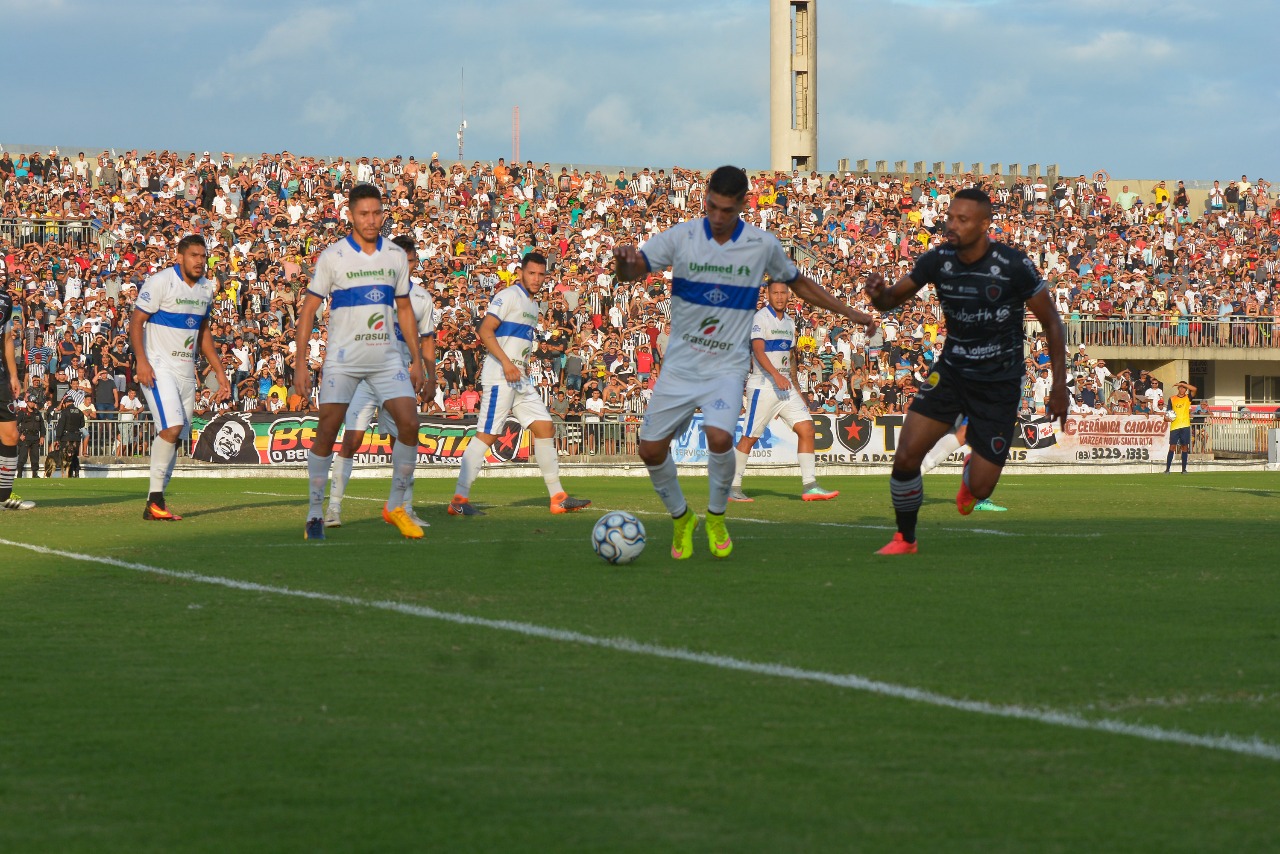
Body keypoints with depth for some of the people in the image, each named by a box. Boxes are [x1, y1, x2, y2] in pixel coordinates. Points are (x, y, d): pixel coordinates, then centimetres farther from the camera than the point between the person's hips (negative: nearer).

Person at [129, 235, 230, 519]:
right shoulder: (160, 282, -10)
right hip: (158, 368, -7)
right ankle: (155, 499, -16)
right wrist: (141, 360, -23)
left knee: (176, 437, 4)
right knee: (171, 427, -22)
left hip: (186, 371, 7)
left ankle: (155, 503, 9)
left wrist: (219, 373, 19)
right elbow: (136, 322, -11)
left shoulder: (206, 288, 12)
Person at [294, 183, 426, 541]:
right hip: (342, 359, -3)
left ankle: (396, 506, 6)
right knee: (327, 431, -7)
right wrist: (301, 362, -7)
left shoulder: (396, 256, 6)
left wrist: (416, 360, 11)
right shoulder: (333, 256, -4)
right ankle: (315, 514, 5)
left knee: (409, 423, -9)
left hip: (387, 358, 3)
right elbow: (308, 309, -1)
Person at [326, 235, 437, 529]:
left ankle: (405, 509, 15)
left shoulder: (422, 298, 11)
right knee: (351, 440, -11)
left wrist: (431, 378, 13)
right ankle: (334, 507, -9)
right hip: (366, 375, -4)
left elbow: (427, 340, 19)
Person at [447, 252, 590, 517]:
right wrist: (506, 363, -25)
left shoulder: (532, 304, 20)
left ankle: (558, 498, 10)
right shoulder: (509, 296, -9)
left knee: (545, 428, 6)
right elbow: (485, 331, -18)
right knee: (486, 435, -11)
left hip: (519, 378, 10)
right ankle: (459, 499, -10)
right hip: (499, 376, -10)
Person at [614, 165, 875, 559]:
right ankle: (681, 519, 25)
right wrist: (623, 259, -36)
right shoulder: (681, 236, -7)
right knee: (651, 450, -3)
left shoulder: (763, 245, -3)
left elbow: (798, 282, 14)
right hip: (679, 364, 1)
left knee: (720, 437, -26)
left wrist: (848, 312, 15)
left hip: (727, 367, -1)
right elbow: (630, 272, -11)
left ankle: (716, 517, 1)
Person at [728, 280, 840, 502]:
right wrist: (776, 375, -33)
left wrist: (796, 389, 22)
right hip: (762, 387, -7)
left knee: (806, 429, -4)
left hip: (786, 387, 7)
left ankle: (809, 486, -5)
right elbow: (758, 351, -21)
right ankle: (733, 487, 7)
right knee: (749, 437, -3)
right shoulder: (760, 318, -9)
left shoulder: (789, 322, 15)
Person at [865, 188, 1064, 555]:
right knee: (906, 456, -13)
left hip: (999, 385, -3)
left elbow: (1052, 323, -8)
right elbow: (893, 299, 3)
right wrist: (878, 293, -22)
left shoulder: (1014, 266, -19)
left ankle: (974, 471, 35)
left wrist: (1059, 387, -10)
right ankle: (905, 540, 10)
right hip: (950, 373, 3)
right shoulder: (939, 259, -8)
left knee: (979, 490, -5)